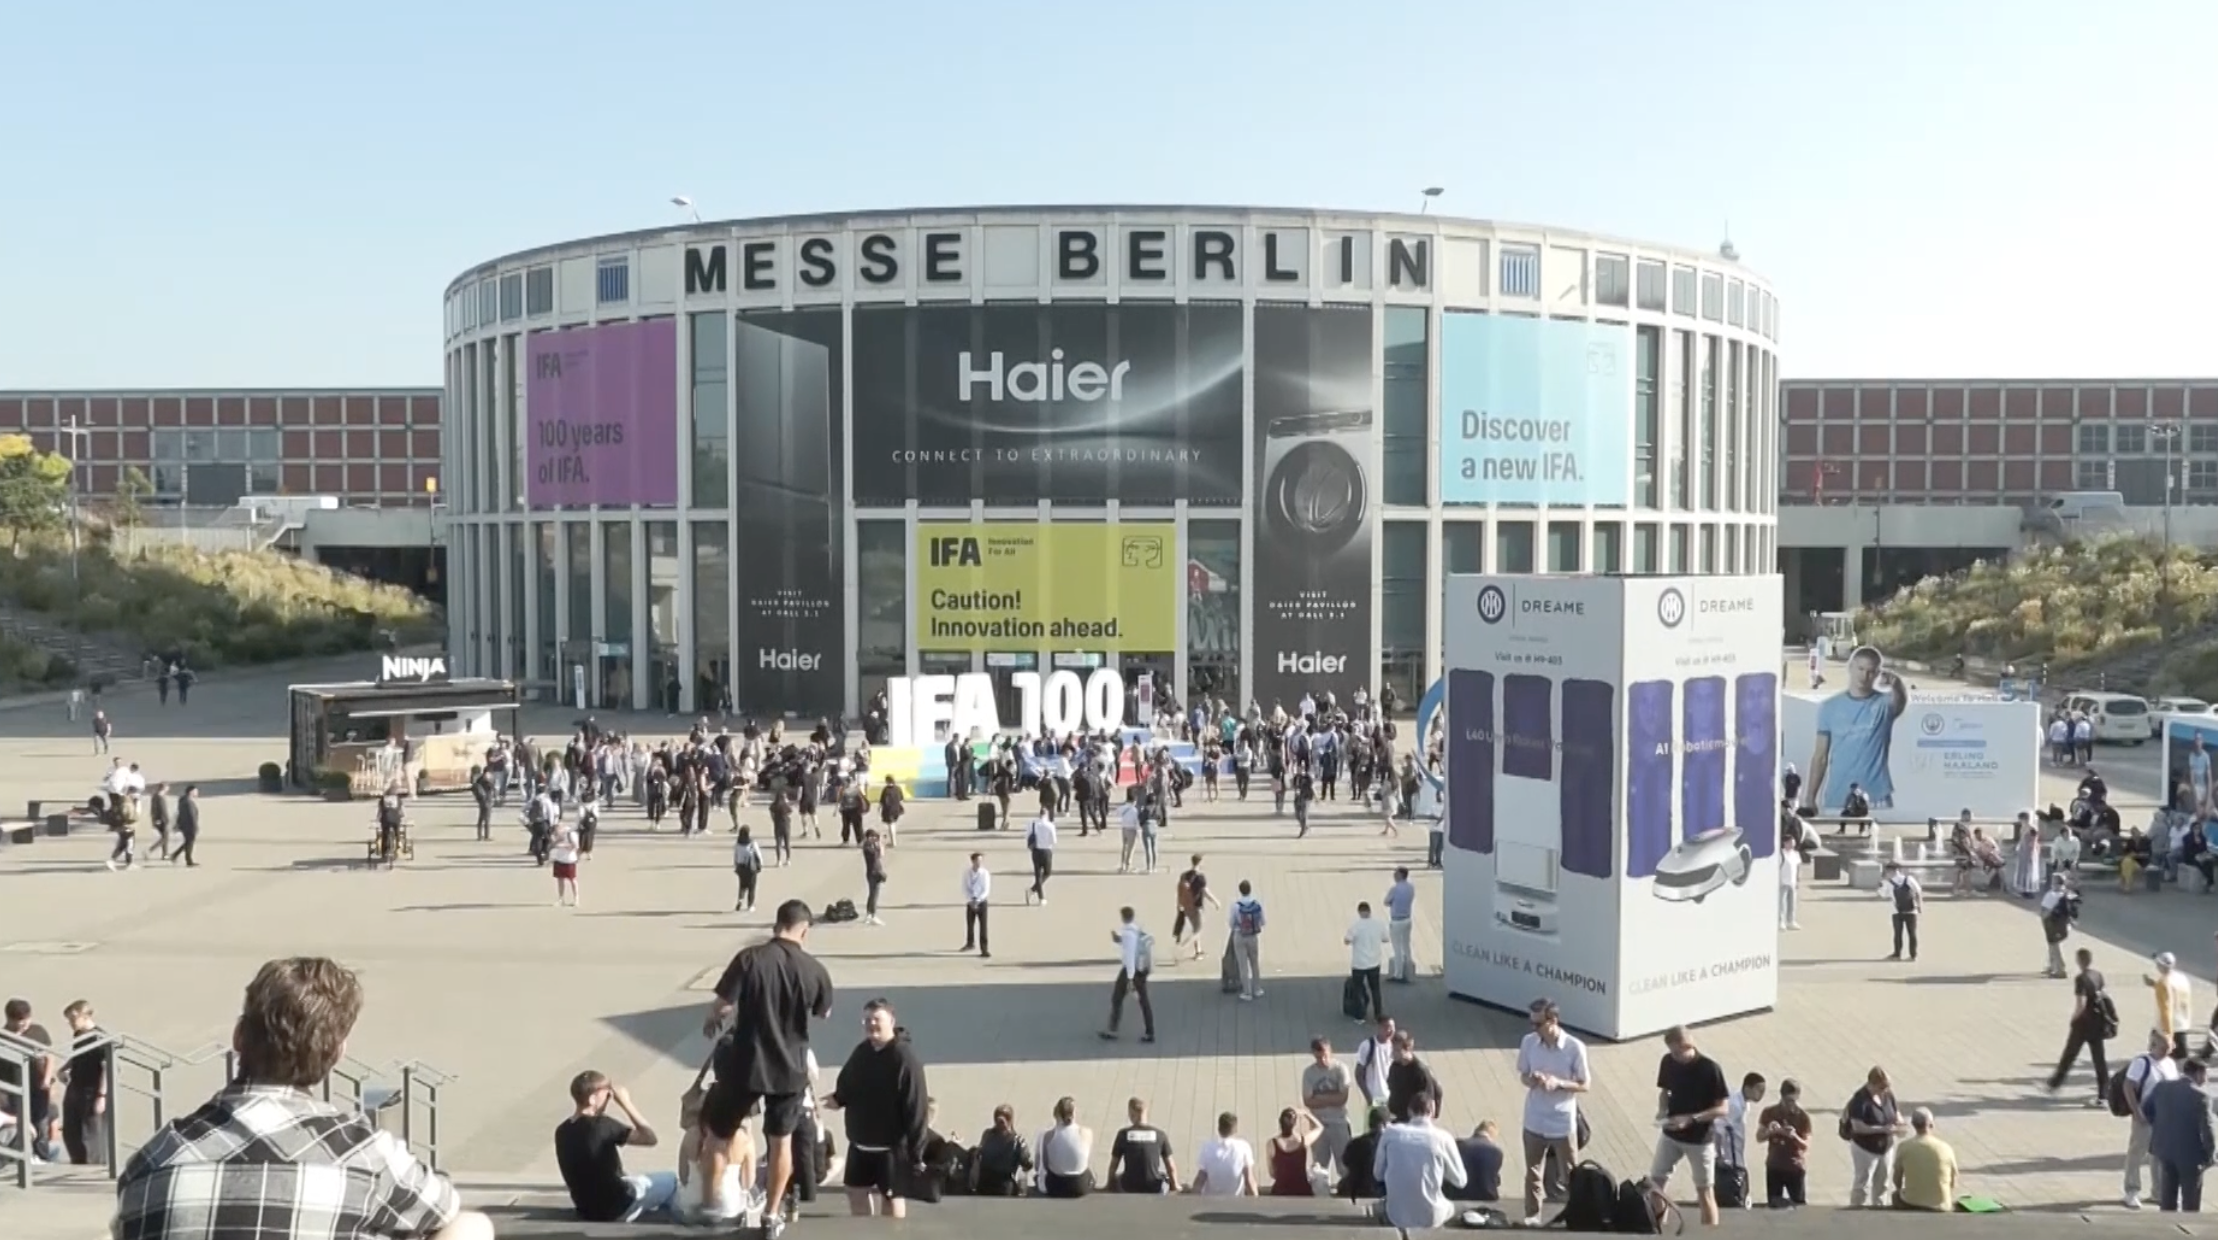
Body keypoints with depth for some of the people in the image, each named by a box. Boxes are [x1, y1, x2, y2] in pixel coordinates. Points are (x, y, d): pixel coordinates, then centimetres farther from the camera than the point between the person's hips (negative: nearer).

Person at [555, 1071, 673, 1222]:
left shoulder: (562, 1131, -2)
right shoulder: (602, 1125, -24)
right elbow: (651, 1139, -20)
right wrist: (626, 1103, -15)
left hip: (587, 1211, 7)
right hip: (616, 1209, -7)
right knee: (670, 1179, 15)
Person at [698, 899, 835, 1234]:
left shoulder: (750, 958, -14)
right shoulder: (813, 969, -6)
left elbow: (722, 1006, -16)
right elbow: (824, 1013, 11)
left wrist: (711, 1021, 8)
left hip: (745, 1064, -2)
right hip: (790, 1068, 2)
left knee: (718, 1134, 17)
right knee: (781, 1141, 19)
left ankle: (709, 1208, 23)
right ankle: (772, 1216, 25)